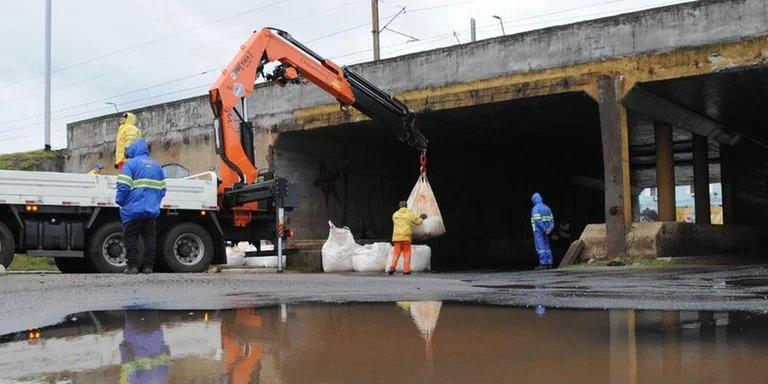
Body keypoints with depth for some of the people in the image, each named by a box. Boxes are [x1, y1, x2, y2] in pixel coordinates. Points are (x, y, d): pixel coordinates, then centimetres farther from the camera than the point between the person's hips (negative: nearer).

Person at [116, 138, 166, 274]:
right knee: (150, 238, 7)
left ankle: (133, 266, -2)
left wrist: (120, 201, 2)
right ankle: (148, 266, 6)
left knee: (130, 238, 2)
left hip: (134, 209, -5)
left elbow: (123, 186, -11)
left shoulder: (131, 163, -3)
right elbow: (162, 189, 15)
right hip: (152, 210, 5)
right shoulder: (156, 165, 15)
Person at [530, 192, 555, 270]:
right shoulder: (547, 208, 13)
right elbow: (551, 220, 7)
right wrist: (550, 229, -3)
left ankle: (543, 264, -10)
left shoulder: (535, 208, -10)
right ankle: (549, 263, 11)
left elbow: (538, 221, -20)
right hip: (546, 231, 7)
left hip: (538, 231, -7)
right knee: (547, 247, 12)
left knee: (540, 247, -7)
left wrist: (545, 230, -17)